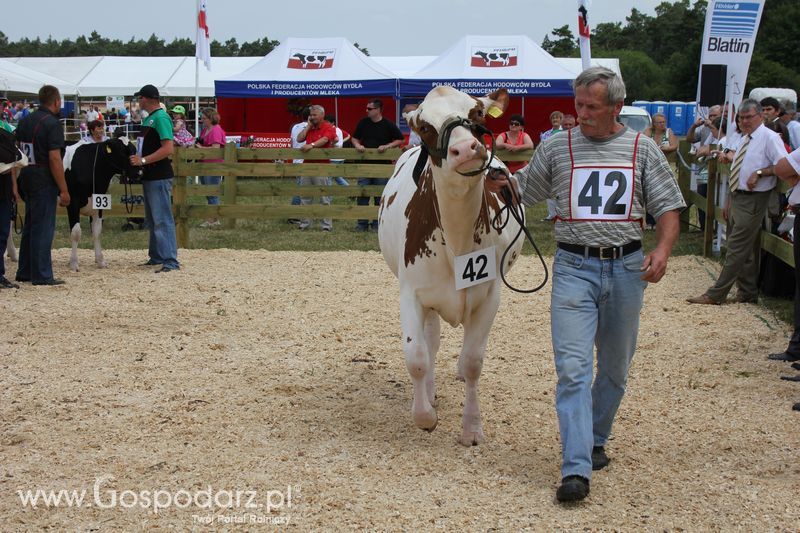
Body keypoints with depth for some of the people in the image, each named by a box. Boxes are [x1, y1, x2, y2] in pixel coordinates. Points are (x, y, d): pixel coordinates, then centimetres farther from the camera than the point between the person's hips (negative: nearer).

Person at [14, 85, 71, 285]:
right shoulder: (52, 124, -13)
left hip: (26, 178, 8)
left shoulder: (25, 121, 11)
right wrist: (64, 190, -17)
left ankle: (24, 272, 22)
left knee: (30, 226, 17)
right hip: (44, 182, -8)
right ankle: (42, 275, 1)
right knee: (43, 228, -2)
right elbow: (54, 158, -19)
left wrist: (19, 183, 17)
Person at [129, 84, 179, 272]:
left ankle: (170, 261, -10)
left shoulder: (161, 117, -14)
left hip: (159, 177, -10)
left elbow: (168, 149, -22)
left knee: (162, 220, -10)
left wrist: (143, 160, -21)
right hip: (149, 176, 10)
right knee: (152, 220, 16)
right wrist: (136, 157, 6)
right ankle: (156, 257, 25)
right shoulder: (148, 118, 15)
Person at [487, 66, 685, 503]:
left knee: (615, 366, 14)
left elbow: (669, 207, 6)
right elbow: (521, 192, 12)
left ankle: (595, 440, 34)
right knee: (572, 367, -11)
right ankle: (576, 469, -14)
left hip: (626, 267, 2)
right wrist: (495, 183, -10)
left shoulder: (642, 149, 5)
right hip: (574, 267, -1)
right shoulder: (556, 147, 5)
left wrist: (662, 250, -11)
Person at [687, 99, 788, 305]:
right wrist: (728, 202, 20)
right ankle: (748, 293, 21)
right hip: (737, 197, 9)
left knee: (737, 247, -8)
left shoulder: (769, 138, -9)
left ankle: (715, 295, -8)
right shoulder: (743, 140, 16)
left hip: (753, 200, -9)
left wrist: (760, 173, -23)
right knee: (746, 249, 13)